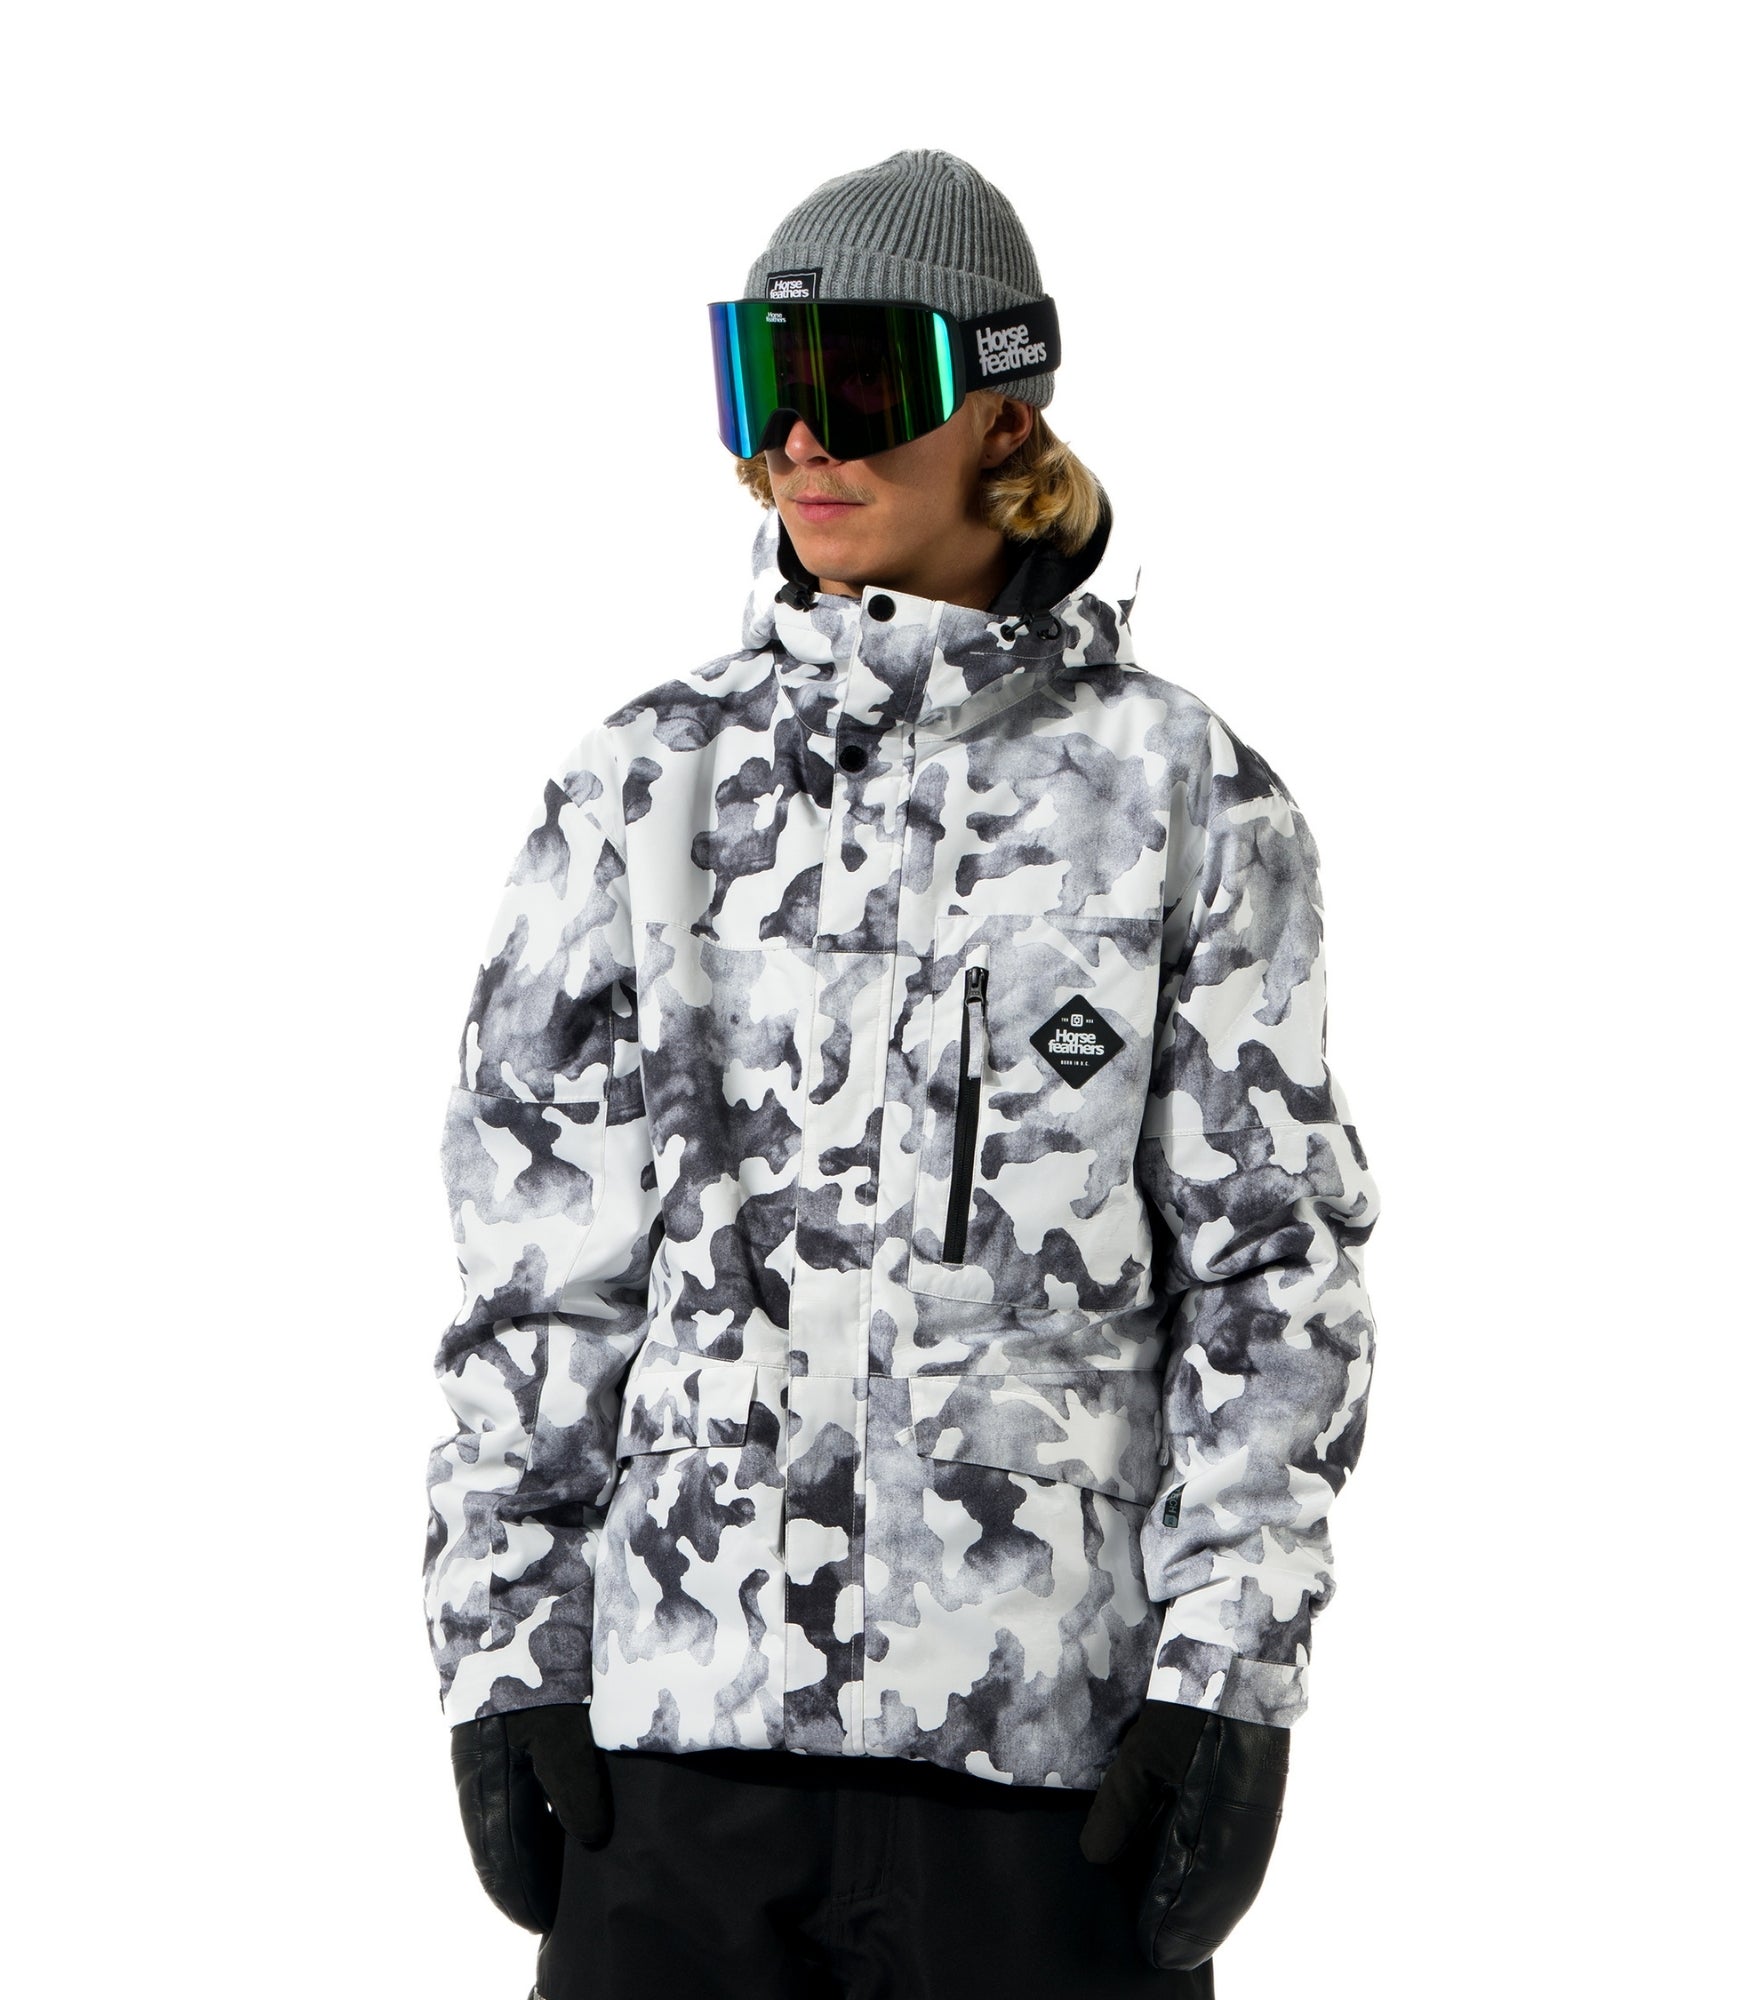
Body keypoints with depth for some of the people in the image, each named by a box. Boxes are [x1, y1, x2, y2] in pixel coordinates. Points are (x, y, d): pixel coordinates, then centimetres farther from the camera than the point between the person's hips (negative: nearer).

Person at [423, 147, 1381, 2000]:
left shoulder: (1182, 791, 2)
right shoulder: (650, 782, 8)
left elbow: (1272, 1259, 0)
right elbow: (535, 1241, 8)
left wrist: (1229, 1672, -8)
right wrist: (503, 1655, 1)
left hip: (1045, 1709, -2)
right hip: (683, 1694, 2)